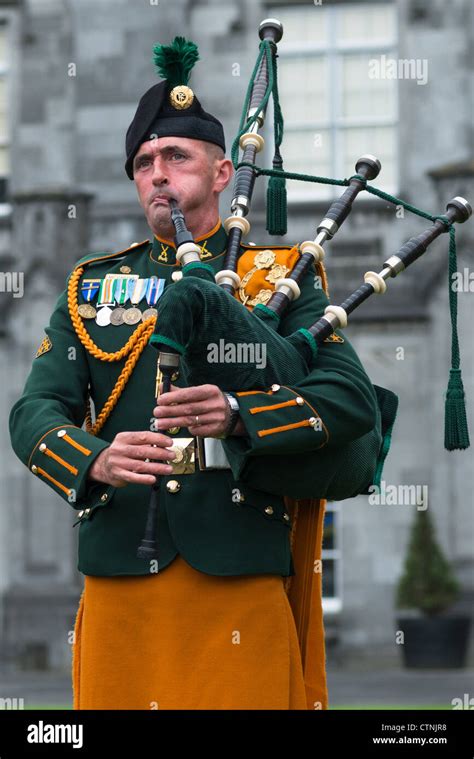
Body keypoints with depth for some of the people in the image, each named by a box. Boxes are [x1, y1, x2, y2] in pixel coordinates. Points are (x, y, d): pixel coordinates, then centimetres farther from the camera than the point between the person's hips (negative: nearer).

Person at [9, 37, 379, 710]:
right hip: (118, 577, 2)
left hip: (241, 579, -2)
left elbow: (354, 398, -4)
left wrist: (237, 415, -22)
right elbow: (35, 412, 5)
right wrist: (95, 460, -18)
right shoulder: (91, 286, 16)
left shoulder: (279, 276, 9)